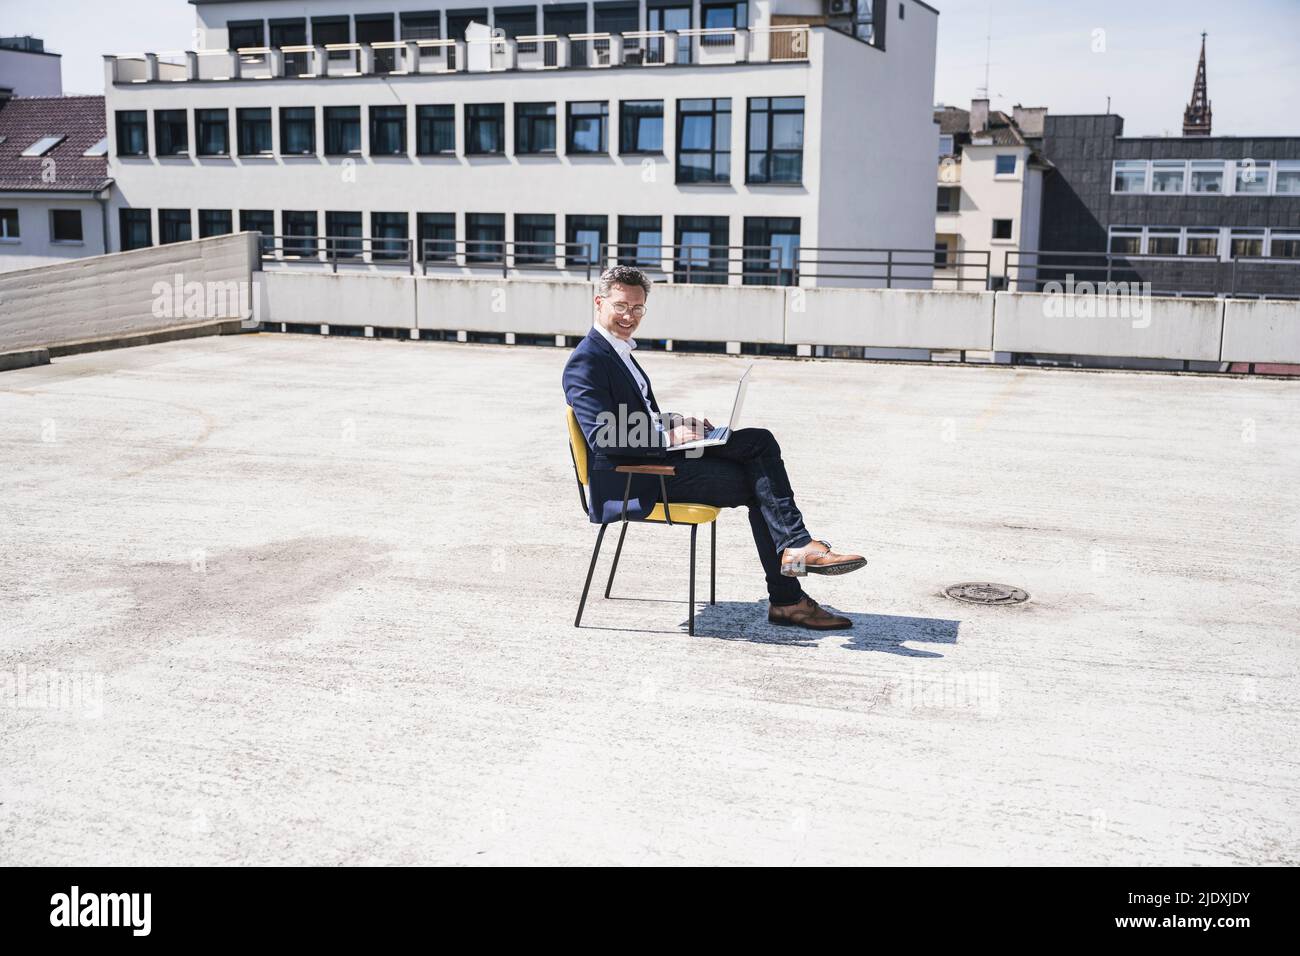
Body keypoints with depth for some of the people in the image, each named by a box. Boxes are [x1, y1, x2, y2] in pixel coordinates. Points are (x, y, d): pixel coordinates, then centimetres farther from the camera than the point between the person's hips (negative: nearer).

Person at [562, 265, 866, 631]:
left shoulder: (619, 351, 20)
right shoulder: (586, 361, -11)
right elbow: (603, 437, -21)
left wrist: (678, 422, 6)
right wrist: (669, 436, -22)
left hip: (660, 455, 9)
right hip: (634, 481, -9)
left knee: (760, 440, -8)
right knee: (757, 483, -14)